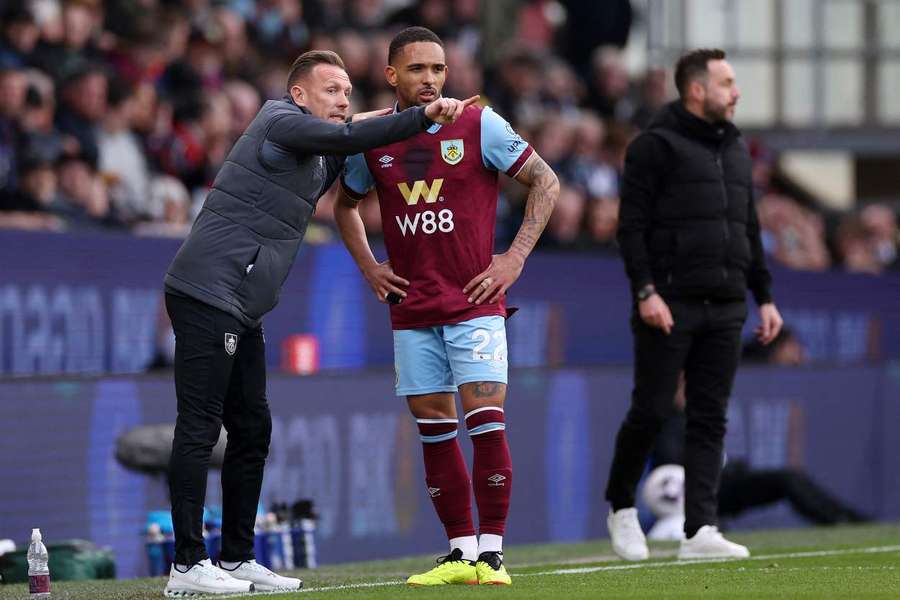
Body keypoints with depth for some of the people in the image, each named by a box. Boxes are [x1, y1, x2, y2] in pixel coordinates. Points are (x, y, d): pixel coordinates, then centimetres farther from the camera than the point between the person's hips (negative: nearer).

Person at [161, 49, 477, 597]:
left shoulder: (321, 161, 21)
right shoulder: (281, 121, -7)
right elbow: (345, 139, -21)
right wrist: (424, 117, -24)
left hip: (241, 310, 10)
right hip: (208, 293, -10)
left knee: (252, 429, 12)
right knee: (199, 428, -9)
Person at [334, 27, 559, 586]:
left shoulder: (479, 125, -5)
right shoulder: (373, 140, 5)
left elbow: (546, 182, 1)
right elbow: (346, 205, 24)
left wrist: (516, 257, -5)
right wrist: (368, 266, 12)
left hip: (474, 301, -4)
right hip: (411, 308, 4)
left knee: (485, 418, -12)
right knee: (434, 426, 4)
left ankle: (491, 553, -8)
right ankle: (461, 552, 11)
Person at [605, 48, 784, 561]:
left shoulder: (736, 150, 18)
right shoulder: (656, 145, -3)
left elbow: (750, 231, 22)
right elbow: (632, 225, -9)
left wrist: (765, 297, 15)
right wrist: (645, 291, -18)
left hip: (725, 308, 6)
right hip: (670, 306, -6)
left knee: (710, 421, 1)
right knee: (652, 412, -4)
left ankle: (700, 530, -1)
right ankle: (621, 507, 17)